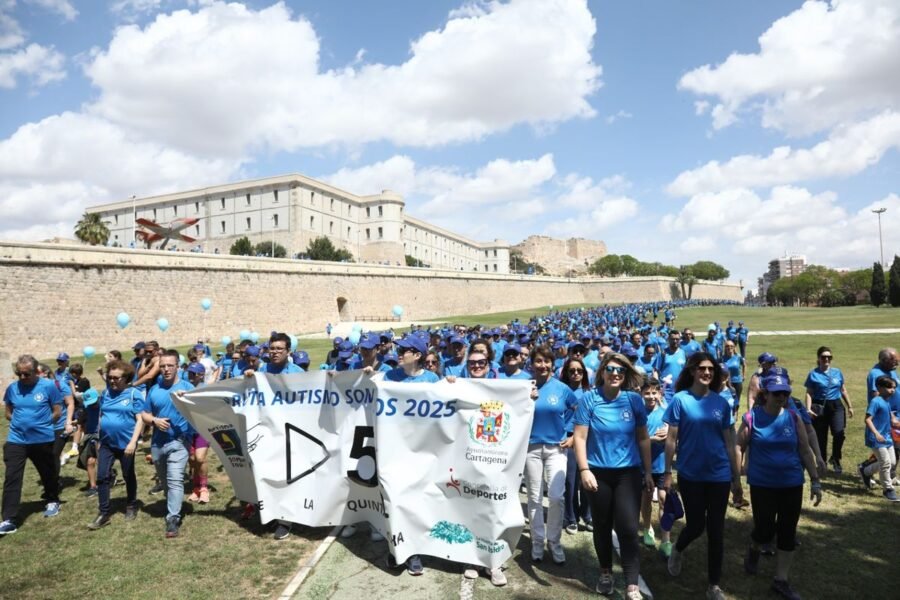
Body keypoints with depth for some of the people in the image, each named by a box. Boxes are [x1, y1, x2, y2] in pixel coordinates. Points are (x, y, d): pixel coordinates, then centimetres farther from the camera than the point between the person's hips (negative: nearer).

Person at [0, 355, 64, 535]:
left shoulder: (48, 386, -11)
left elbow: (57, 412, -4)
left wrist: (41, 423, -4)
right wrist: (22, 422, -1)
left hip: (43, 439, -2)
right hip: (16, 440, 2)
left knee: (48, 473, 16)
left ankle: (52, 501, 40)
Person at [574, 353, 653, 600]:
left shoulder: (634, 400, -3)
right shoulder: (589, 399, -9)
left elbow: (643, 438, 5)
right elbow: (580, 437, -8)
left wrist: (648, 472, 7)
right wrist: (584, 470, -16)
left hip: (629, 472, 0)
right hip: (598, 472, 0)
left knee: (628, 528, -6)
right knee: (602, 526, 14)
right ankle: (605, 572, 35)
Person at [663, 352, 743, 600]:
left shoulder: (721, 403, 2)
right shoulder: (680, 399, -8)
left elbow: (729, 442, 6)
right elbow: (671, 439, -6)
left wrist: (736, 478, 7)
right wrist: (667, 473, -8)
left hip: (719, 475, 3)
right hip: (690, 475, -3)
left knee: (716, 531, 7)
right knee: (696, 525, 5)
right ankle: (678, 550, 39)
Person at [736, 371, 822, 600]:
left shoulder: (794, 417, -2)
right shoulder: (752, 417, -10)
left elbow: (805, 451, 5)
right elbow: (739, 449, -4)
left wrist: (815, 480, 4)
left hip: (792, 484, 3)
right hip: (762, 485, -3)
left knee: (787, 533, 7)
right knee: (765, 530, 2)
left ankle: (781, 581, 22)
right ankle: (754, 551, 37)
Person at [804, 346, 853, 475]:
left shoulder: (837, 372, 6)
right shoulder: (813, 374, -3)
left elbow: (843, 390, 16)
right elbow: (809, 393, -5)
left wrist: (849, 406, 18)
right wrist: (808, 409, -16)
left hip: (836, 405, 2)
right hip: (819, 407, -2)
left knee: (839, 432, -17)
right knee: (821, 437, 7)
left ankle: (835, 459, 6)